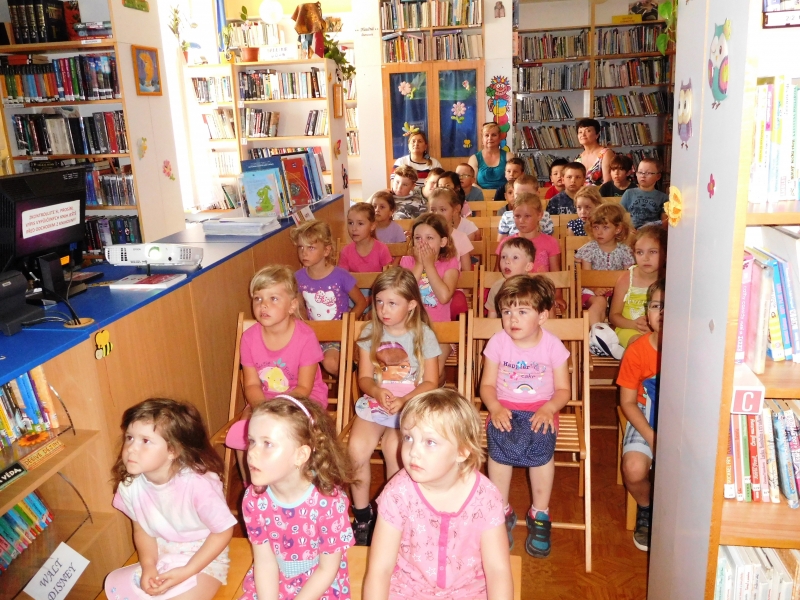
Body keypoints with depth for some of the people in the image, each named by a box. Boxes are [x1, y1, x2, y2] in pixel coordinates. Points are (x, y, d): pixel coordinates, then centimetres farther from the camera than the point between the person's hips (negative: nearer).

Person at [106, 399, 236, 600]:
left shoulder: (198, 484, -31)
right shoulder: (130, 485, -12)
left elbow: (223, 532, -19)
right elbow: (142, 530, 4)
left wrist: (185, 572, -20)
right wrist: (148, 566, -12)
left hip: (203, 560, -6)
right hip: (160, 559, 6)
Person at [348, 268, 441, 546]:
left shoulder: (423, 335, -4)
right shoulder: (370, 332, 3)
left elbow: (430, 382, -4)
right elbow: (364, 378, 3)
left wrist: (403, 400, -20)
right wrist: (378, 391, -20)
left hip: (410, 405, -2)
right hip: (374, 401, 3)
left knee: (393, 447, -30)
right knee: (356, 448, -23)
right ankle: (362, 515, -2)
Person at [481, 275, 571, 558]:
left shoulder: (552, 345, -2)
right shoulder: (498, 342, -1)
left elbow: (563, 390, 1)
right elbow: (487, 384, 2)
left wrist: (548, 408, -19)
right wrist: (496, 408, -17)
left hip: (540, 409, 0)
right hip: (505, 408, 1)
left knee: (541, 442, -32)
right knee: (499, 441, -31)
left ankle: (539, 515, -9)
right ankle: (501, 512, -9)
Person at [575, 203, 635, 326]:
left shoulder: (624, 251, 2)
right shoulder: (589, 249, -1)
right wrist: (595, 288, -27)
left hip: (617, 291, 2)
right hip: (592, 290, -2)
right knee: (600, 302, -33)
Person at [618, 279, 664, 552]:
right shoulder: (637, 350, -11)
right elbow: (628, 402, -5)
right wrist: (652, 437, -15)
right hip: (646, 423, 0)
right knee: (634, 469, -24)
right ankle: (646, 509, 12)